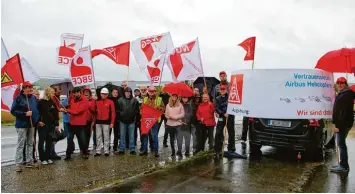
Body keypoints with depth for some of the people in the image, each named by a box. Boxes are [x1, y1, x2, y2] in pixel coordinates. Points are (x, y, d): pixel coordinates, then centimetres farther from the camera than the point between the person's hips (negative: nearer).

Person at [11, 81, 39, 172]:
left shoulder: (33, 98, 7)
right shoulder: (18, 98, -10)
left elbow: (37, 109, 15)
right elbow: (13, 111, -11)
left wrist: (37, 120, 6)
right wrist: (25, 114, -20)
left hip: (31, 124, 6)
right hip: (22, 125, -6)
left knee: (30, 143, 12)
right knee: (20, 144, -4)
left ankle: (29, 161, 22)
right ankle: (18, 164, 2)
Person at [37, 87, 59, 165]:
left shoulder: (53, 102, 10)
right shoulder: (41, 102, -5)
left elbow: (56, 114, 10)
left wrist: (56, 124, 6)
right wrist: (38, 121, -14)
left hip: (51, 125, 5)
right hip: (42, 125, -5)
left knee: (49, 142, 10)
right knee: (41, 142, 2)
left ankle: (47, 157, 19)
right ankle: (42, 158, 8)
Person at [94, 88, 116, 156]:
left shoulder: (110, 102, -2)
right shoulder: (97, 102, 8)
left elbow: (113, 112, -4)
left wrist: (112, 122, -8)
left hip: (106, 121, -4)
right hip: (98, 121, 4)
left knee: (106, 137, 2)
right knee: (98, 137, 8)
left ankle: (106, 151, 9)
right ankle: (98, 151, 14)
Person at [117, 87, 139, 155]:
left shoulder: (134, 100, 0)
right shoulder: (120, 100, 1)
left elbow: (137, 110, 0)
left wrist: (135, 117, -3)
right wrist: (120, 116, -2)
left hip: (131, 121, -1)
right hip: (122, 121, 1)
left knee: (131, 136, 7)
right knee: (122, 136, 8)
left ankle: (132, 149, 14)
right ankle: (122, 149, 16)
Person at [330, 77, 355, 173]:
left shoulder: (346, 95, -16)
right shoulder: (342, 94, 18)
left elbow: (344, 112, -24)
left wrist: (338, 125, -25)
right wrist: (337, 123, 19)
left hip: (343, 124, -11)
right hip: (342, 123, 11)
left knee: (341, 144, -8)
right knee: (341, 143, 15)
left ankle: (343, 166, -3)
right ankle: (343, 164, 23)